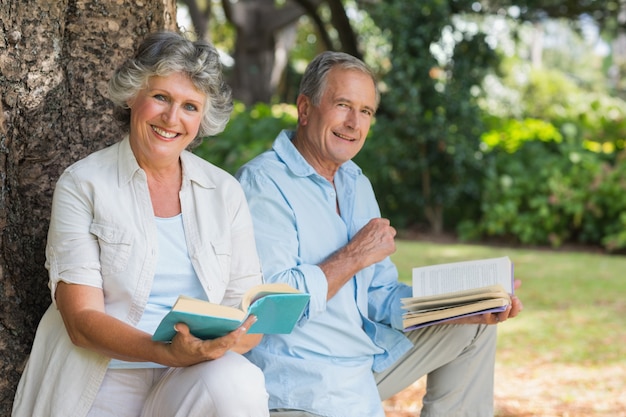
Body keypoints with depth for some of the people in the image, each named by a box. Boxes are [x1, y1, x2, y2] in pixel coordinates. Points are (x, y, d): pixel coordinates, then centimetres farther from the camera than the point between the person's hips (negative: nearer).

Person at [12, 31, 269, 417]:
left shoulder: (225, 192, 10)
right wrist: (167, 352, -24)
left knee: (238, 384, -29)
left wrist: (218, 346, -17)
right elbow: (81, 320, -8)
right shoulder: (82, 185, 1)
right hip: (102, 386, -3)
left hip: (195, 381, 3)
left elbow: (252, 311, 6)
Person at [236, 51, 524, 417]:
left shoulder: (357, 185, 14)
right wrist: (355, 256, -17)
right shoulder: (262, 184, -16)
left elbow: (380, 296, 11)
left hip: (367, 355, 9)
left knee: (475, 327, 12)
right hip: (302, 382, -9)